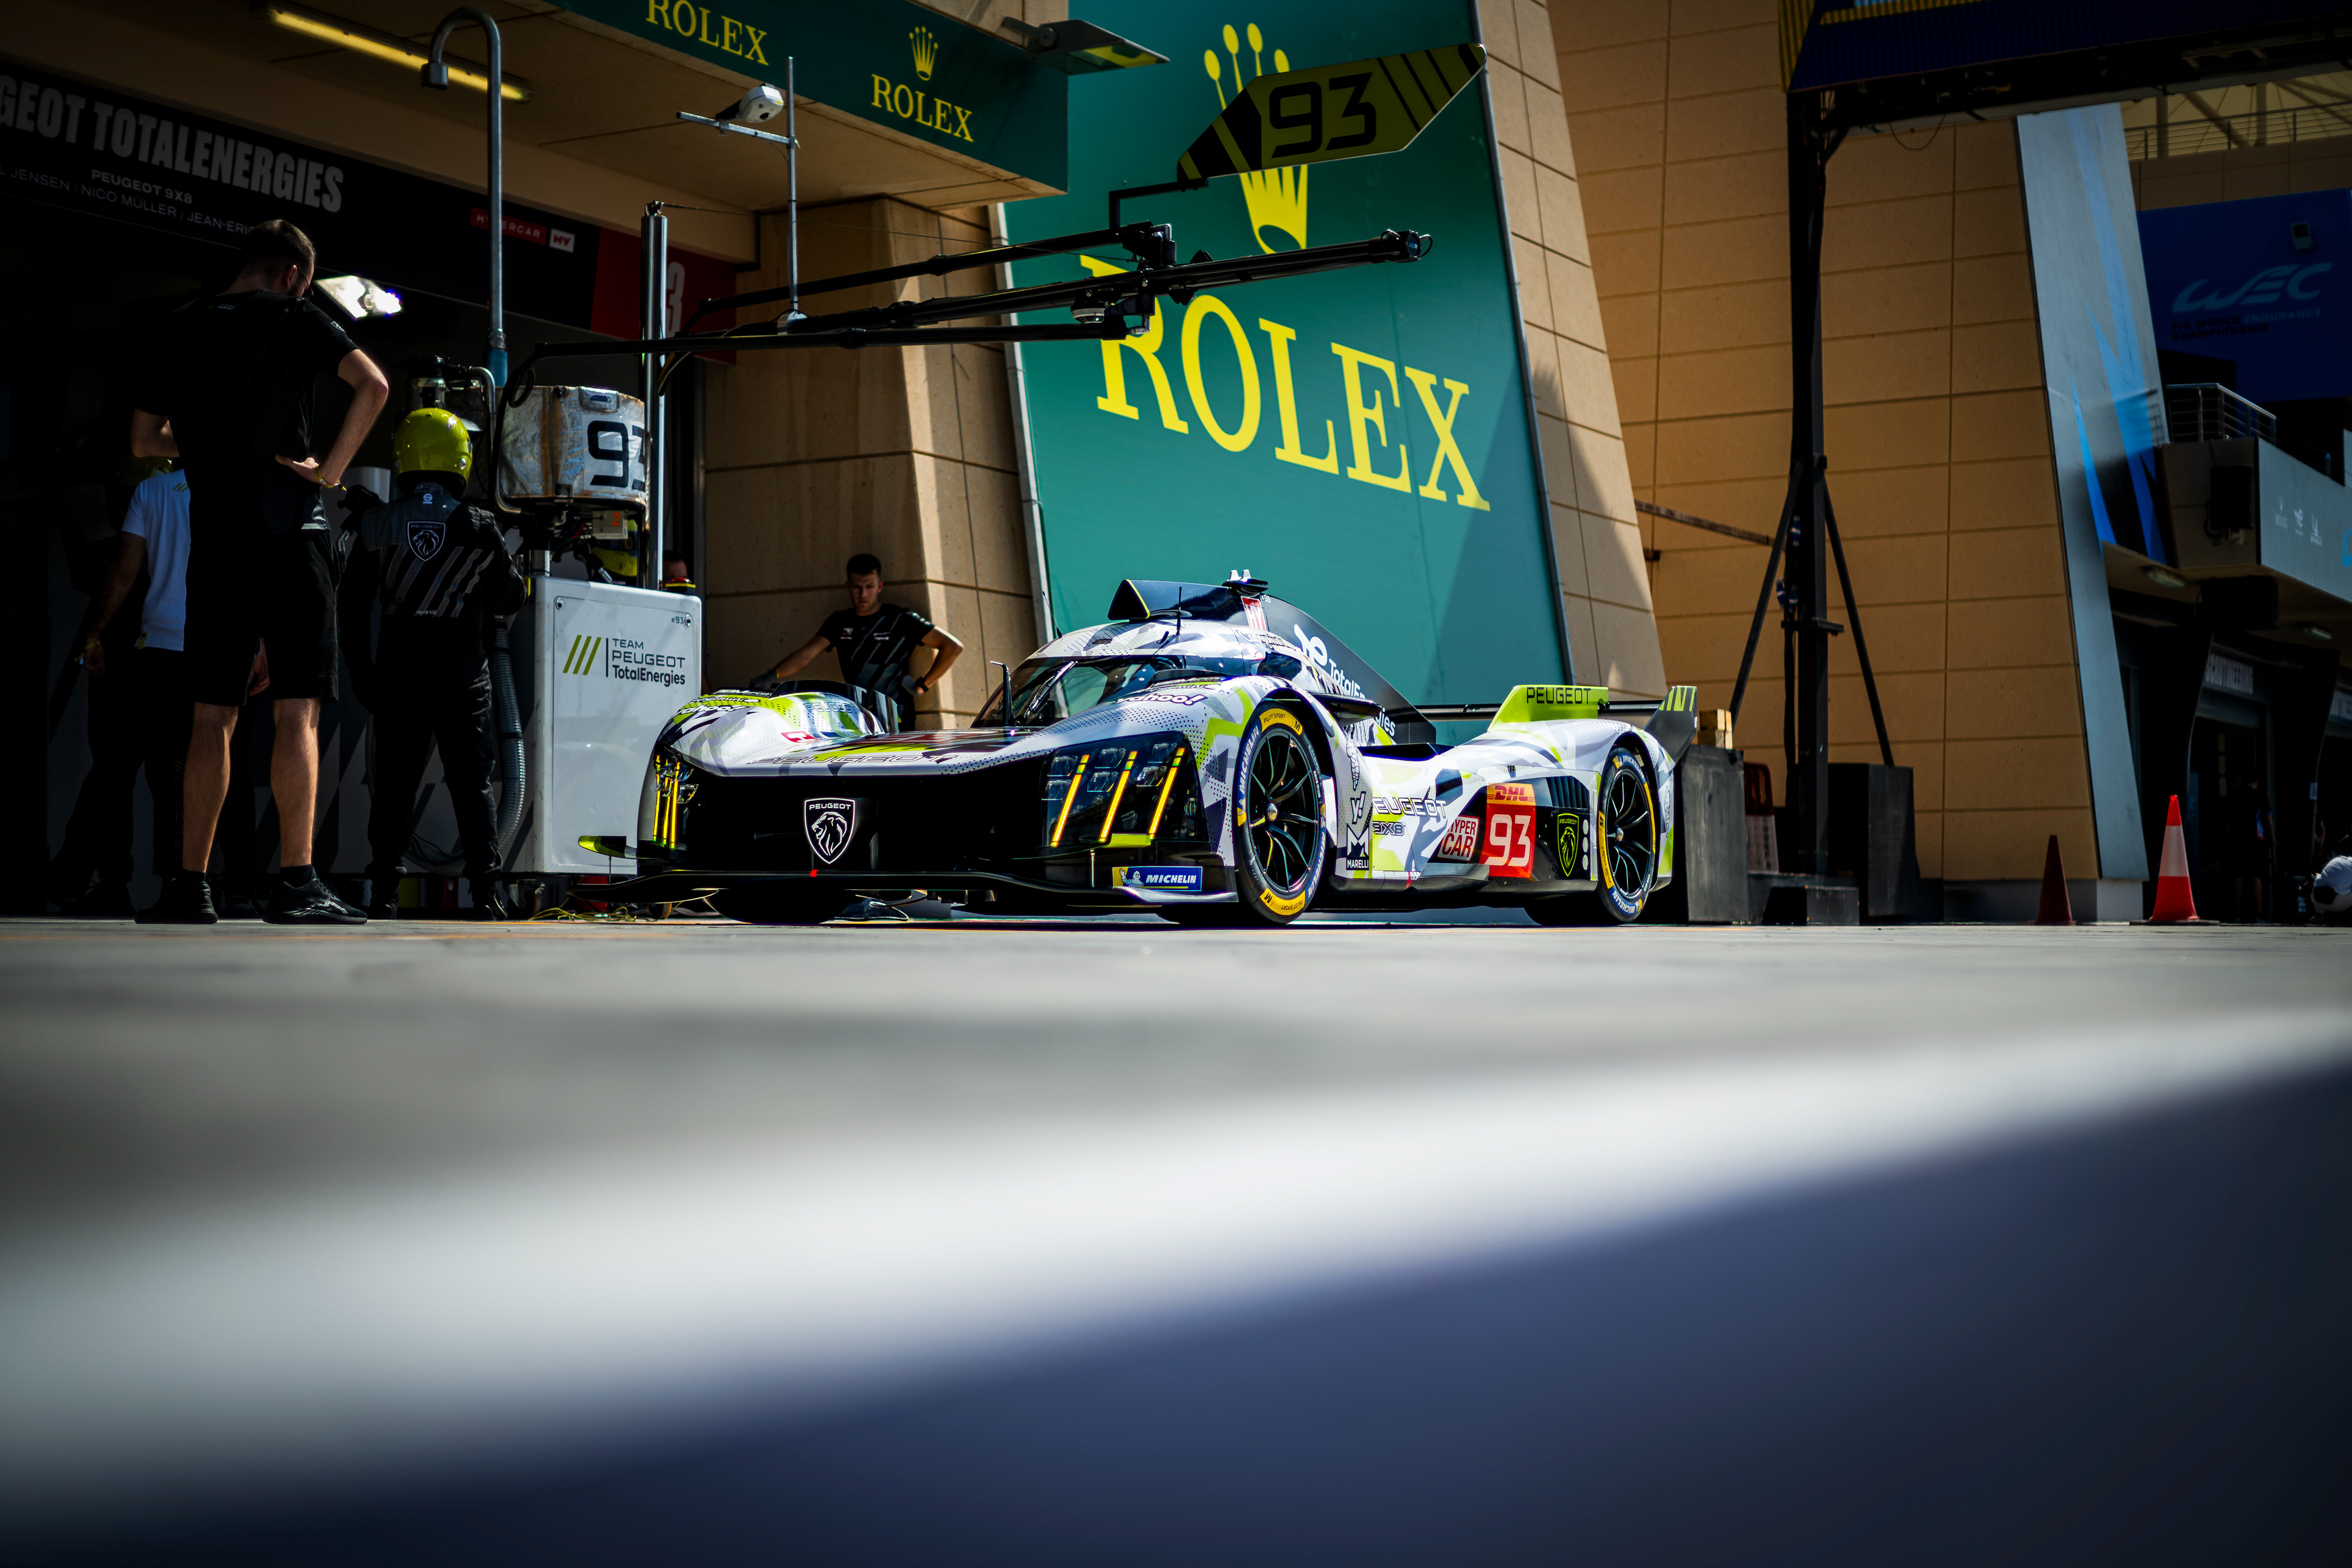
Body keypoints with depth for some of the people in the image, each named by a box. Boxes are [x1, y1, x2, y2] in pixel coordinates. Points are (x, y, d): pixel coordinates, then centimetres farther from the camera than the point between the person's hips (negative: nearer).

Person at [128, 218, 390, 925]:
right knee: (296, 712, -6)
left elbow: (144, 438, 18)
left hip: (214, 539, 5)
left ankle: (191, 885, 7)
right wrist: (332, 467, -9)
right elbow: (374, 386, -14)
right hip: (286, 531, -5)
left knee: (212, 715, 8)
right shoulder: (293, 319, 0)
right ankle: (296, 884, -12)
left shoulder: (182, 329, 15)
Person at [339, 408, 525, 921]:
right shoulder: (479, 527, -3)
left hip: (397, 672, 1)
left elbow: (353, 605, 2)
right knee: (472, 783, 4)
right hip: (464, 673, -1)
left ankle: (383, 894, 2)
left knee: (395, 783, 4)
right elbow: (511, 599, 6)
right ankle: (485, 893, 2)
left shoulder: (376, 525, 0)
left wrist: (361, 671, 9)